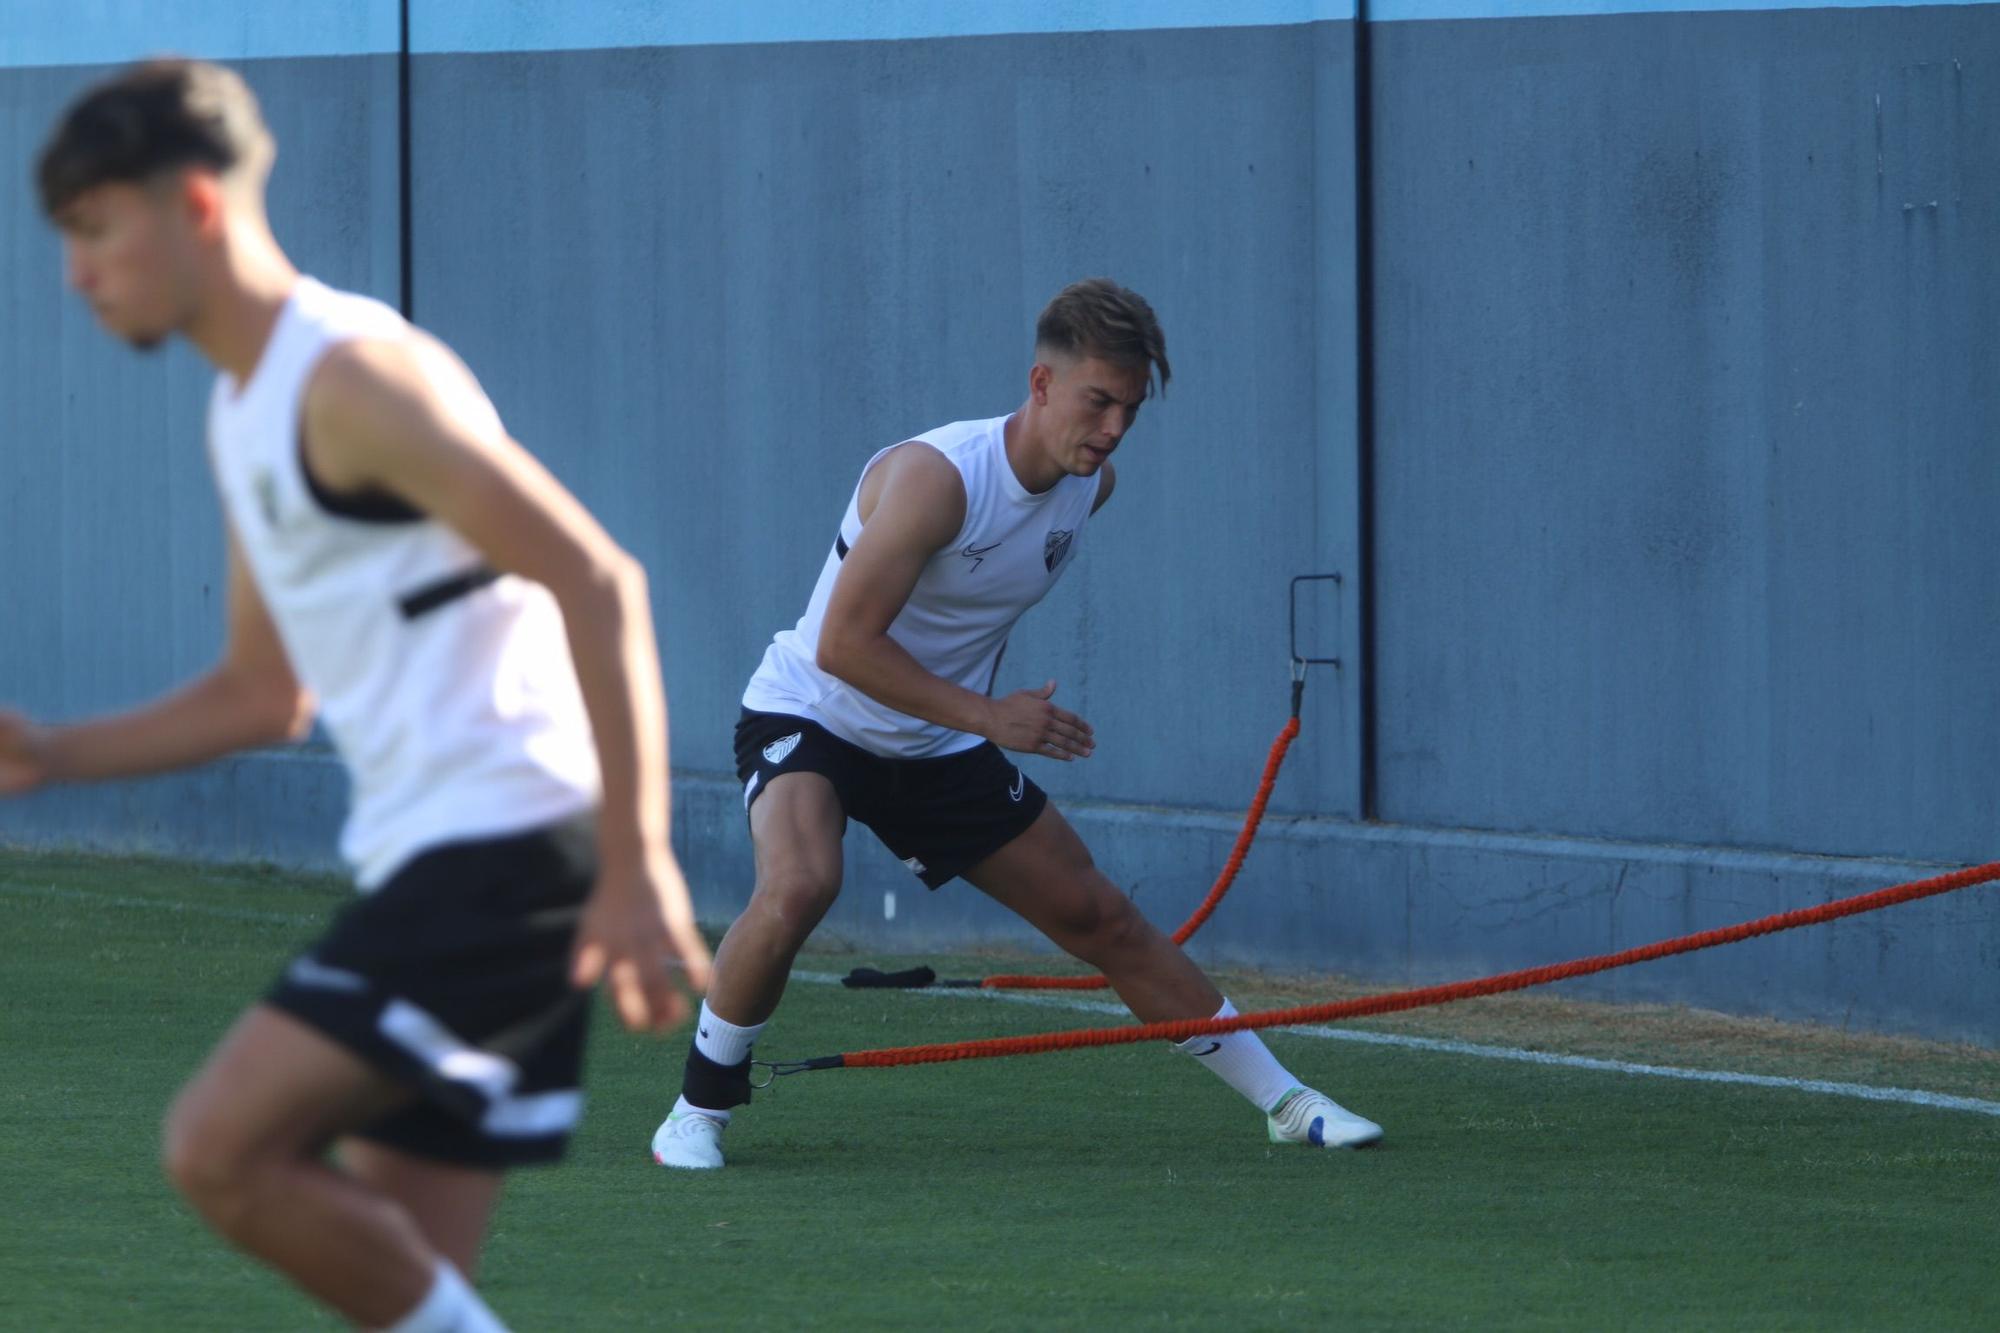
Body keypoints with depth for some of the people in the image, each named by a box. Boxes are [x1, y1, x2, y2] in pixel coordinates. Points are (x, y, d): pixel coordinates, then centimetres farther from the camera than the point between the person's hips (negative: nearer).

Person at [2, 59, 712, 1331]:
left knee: (223, 1144, -16)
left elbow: (597, 582, -19)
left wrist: (637, 866, -23)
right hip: (426, 856, 10)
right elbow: (266, 693, 27)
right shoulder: (245, 411, 17)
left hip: (506, 843, -10)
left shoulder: (350, 376, -13)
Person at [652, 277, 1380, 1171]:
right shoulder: (936, 477, -29)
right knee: (800, 885, -35)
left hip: (941, 749, 7)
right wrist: (987, 716, -33)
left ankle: (1285, 1102, 16)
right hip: (809, 718, -6)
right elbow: (843, 644, -31)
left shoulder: (1091, 486, -4)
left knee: (1100, 918, 6)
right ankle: (700, 1111, -16)